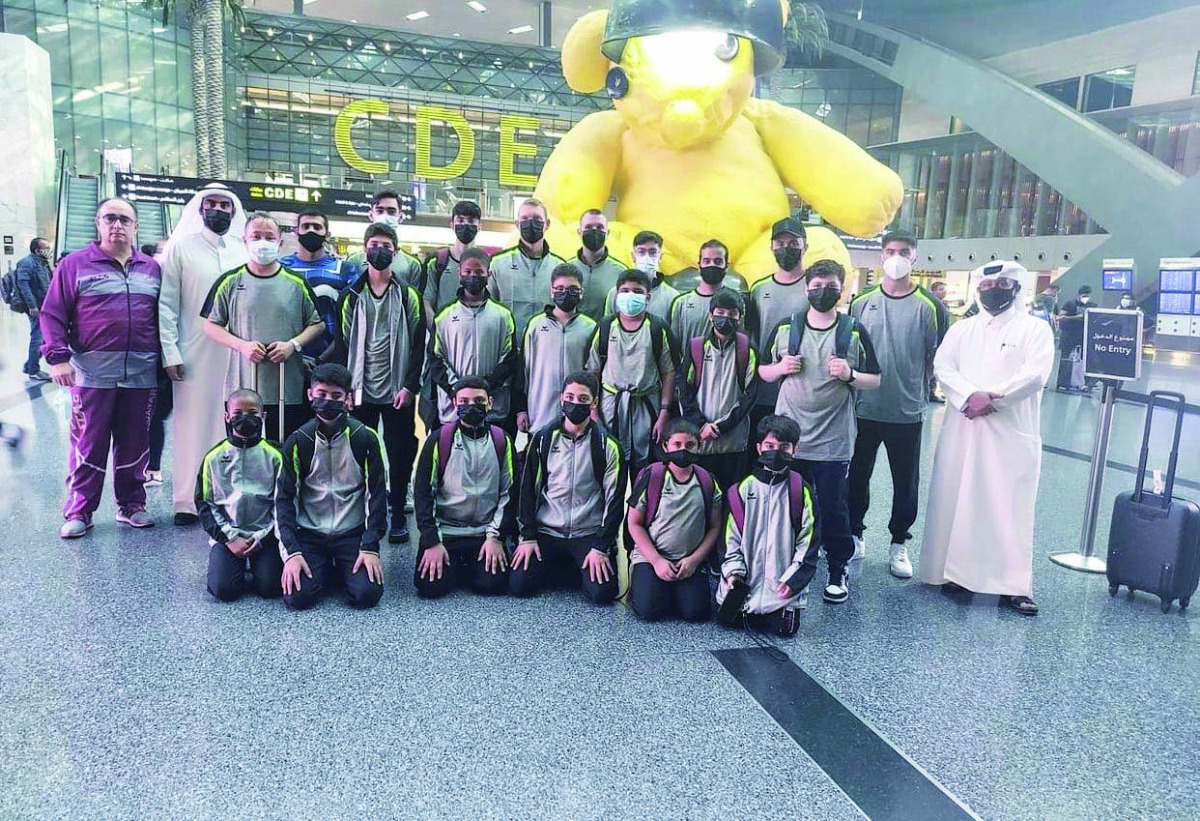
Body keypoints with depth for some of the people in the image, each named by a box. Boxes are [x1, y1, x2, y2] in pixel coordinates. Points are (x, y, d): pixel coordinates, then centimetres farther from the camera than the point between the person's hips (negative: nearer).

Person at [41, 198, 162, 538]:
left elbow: (163, 317, 18)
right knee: (88, 445, 1)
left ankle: (131, 504, 20)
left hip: (141, 374, 3)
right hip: (92, 373, -3)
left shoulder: (152, 269, 14)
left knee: (135, 444, 8)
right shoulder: (76, 264, 4)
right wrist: (57, 357, -9)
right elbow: (52, 314, 2)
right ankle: (79, 511, 11)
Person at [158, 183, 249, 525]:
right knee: (193, 424, 2)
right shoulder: (181, 247, 4)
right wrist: (170, 352, -7)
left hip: (237, 353, 2)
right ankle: (187, 500, 12)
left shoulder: (244, 250, 11)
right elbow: (166, 304, 0)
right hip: (194, 355, -2)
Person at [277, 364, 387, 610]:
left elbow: (377, 494, -3)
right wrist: (292, 552, -12)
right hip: (309, 534, 1)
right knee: (298, 596, -19)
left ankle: (343, 568, 15)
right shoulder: (297, 441, -2)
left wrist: (371, 547, -10)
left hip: (353, 533, -1)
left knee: (367, 594, -19)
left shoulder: (365, 438, -5)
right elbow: (284, 497, -1)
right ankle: (325, 568, 15)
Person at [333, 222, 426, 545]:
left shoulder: (408, 295, 3)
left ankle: (398, 515, 17)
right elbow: (342, 342, 6)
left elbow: (418, 343, -1)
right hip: (361, 391, 1)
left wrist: (410, 385, -8)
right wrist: (345, 385, -3)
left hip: (398, 392, -1)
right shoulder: (352, 296, 7)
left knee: (400, 454, 5)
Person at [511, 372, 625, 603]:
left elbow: (614, 499, -3)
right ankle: (564, 568, 12)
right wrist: (527, 537, -1)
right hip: (546, 532, 2)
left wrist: (601, 547, -9)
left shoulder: (607, 445, -2)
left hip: (589, 534, -2)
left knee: (602, 593, -21)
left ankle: (580, 569, 12)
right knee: (518, 584, -16)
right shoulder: (543, 439, 4)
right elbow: (528, 489, 7)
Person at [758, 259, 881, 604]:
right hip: (788, 439, 2)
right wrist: (781, 367, -8)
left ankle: (838, 570, 23)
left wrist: (850, 375, -14)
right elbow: (763, 372, 14)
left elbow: (875, 381, 5)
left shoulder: (855, 332, 2)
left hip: (834, 442, -1)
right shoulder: (786, 329, 6)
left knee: (834, 509, 5)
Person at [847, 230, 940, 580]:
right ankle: (854, 535, 27)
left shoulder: (925, 307, -2)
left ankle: (899, 544, 24)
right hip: (865, 409, 1)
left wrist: (924, 394, -1)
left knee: (906, 483, 8)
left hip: (907, 411, -1)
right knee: (857, 476, 11)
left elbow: (931, 357, 3)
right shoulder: (862, 304, 3)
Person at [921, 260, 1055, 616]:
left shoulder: (1035, 328, 7)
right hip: (962, 431, 4)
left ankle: (1013, 586, -1)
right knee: (956, 500, 4)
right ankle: (958, 571, 15)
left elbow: (1035, 374, -7)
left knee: (1011, 507, -4)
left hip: (1012, 434, -3)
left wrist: (992, 399, -15)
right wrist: (970, 396, -15)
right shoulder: (962, 329, 17)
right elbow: (942, 366, 2)